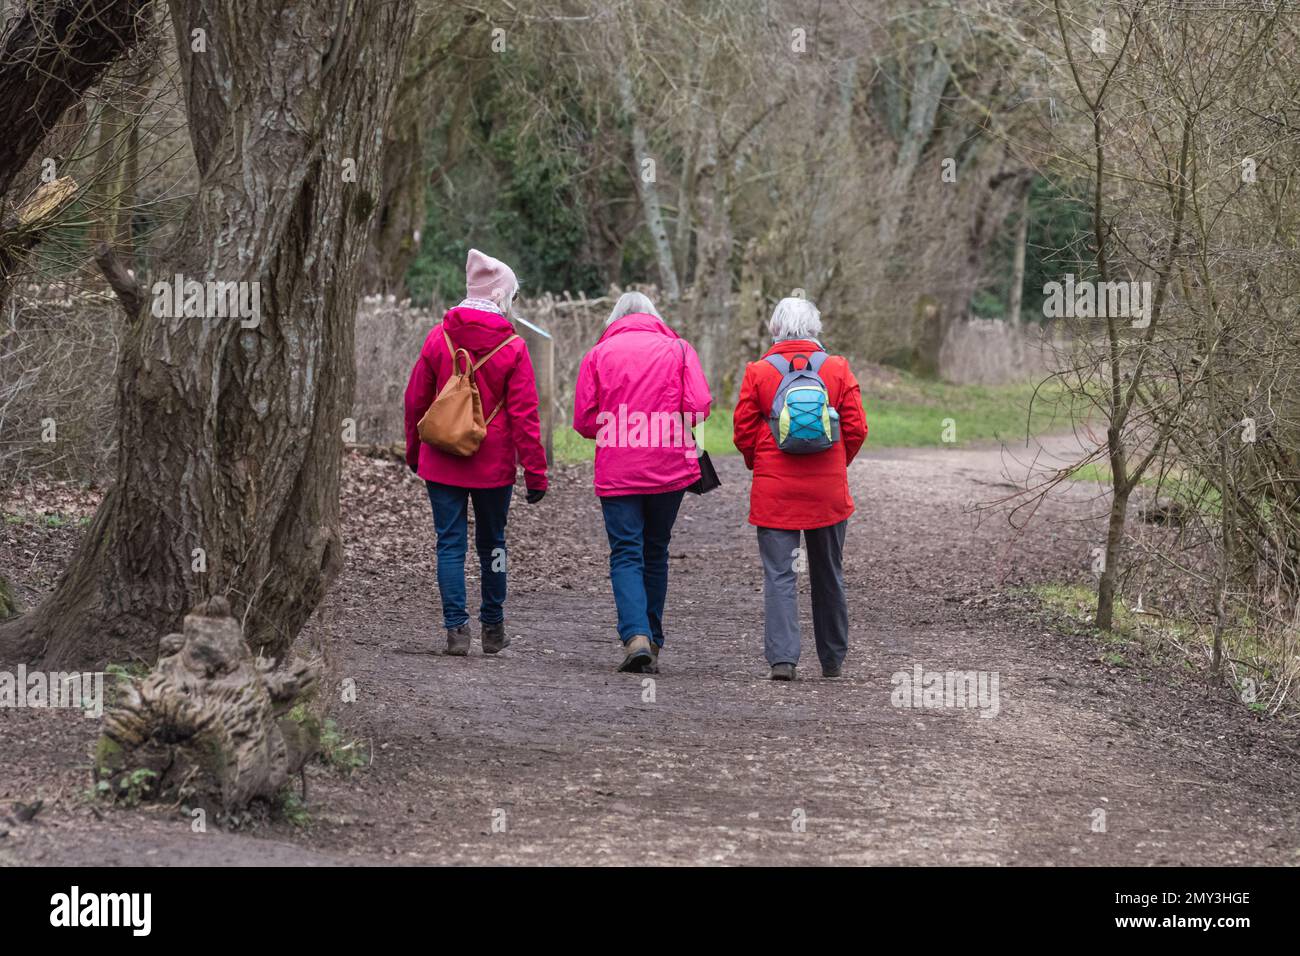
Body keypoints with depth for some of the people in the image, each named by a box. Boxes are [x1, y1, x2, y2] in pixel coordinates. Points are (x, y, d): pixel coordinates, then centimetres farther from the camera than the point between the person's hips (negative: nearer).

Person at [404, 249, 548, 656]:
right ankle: (493, 629, 20)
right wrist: (535, 472, -5)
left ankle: (456, 627, -5)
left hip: (442, 464, 1)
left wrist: (413, 452, 19)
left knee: (450, 543, 3)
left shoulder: (439, 337, -2)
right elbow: (524, 415, -9)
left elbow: (416, 399, 5)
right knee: (492, 543, 14)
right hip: (494, 465, -1)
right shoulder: (512, 348, -9)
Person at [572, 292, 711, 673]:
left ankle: (636, 636, -21)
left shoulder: (598, 354, 3)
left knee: (625, 553, -2)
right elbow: (699, 406, -6)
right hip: (670, 467, 1)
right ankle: (653, 642, 19)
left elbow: (584, 419, -1)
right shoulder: (678, 348, 4)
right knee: (656, 551, 15)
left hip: (617, 470, -1)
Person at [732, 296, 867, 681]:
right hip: (828, 490, 2)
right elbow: (856, 428, -1)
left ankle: (782, 657, -15)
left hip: (774, 491, -2)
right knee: (828, 574, 15)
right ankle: (833, 660, 24)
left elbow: (743, 432, -2)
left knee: (779, 574, -2)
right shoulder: (838, 370, -2)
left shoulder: (758, 372, -5)